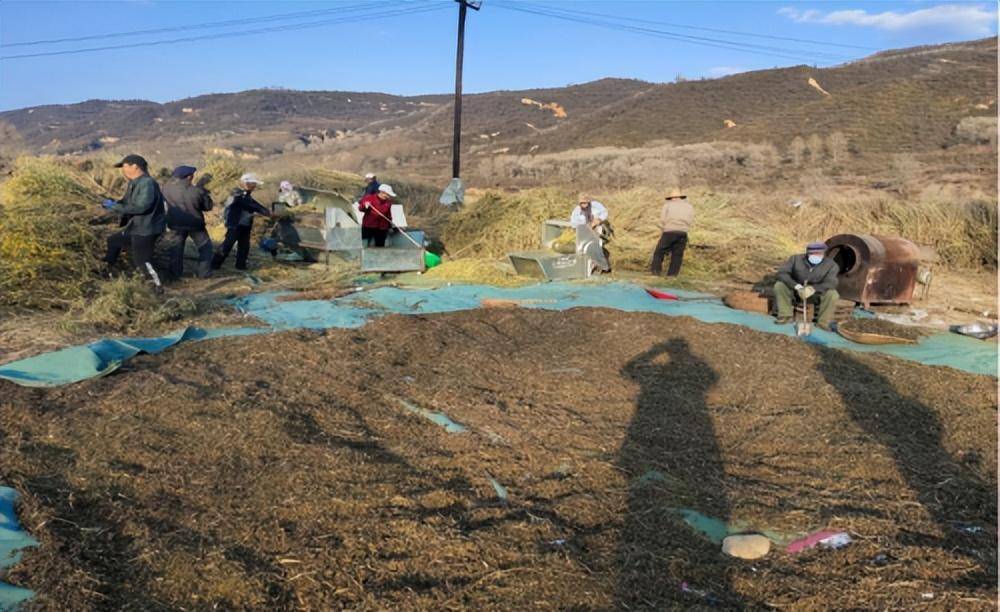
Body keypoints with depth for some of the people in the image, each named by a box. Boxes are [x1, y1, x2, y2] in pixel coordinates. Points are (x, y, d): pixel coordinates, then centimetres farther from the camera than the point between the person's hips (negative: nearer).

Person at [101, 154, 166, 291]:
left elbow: (140, 206, -31)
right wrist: (115, 203, -5)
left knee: (142, 261, -5)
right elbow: (128, 203, 16)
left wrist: (115, 207, -23)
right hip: (135, 227, 10)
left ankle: (157, 286, 8)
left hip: (146, 229, -10)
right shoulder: (134, 183, 10)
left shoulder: (147, 184, -23)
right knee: (113, 241, 23)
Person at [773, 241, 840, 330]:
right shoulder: (796, 259, -13)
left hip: (817, 294, -1)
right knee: (779, 285, -23)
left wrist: (813, 289, -47)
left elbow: (831, 283, -27)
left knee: (832, 294, -31)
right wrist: (796, 286, -36)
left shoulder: (831, 265, -15)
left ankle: (823, 322, -16)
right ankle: (785, 316, -14)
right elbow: (782, 273, -20)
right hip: (796, 291, 1)